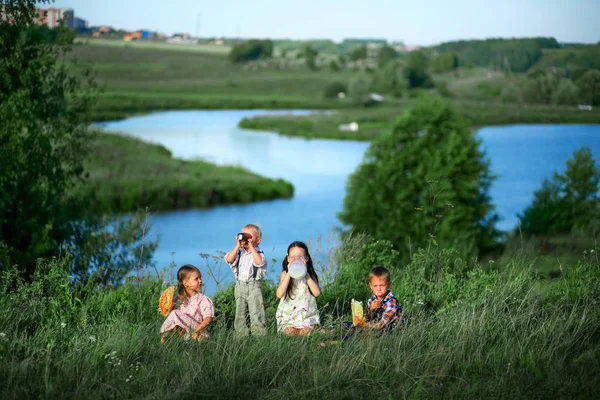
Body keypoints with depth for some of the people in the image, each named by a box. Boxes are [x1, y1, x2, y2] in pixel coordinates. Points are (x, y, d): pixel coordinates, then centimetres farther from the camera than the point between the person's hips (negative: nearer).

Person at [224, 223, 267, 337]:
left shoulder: (258, 253, -3)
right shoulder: (239, 252, 8)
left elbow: (259, 262, -25)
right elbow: (229, 259, -8)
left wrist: (251, 246, -19)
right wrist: (238, 246, -11)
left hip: (254, 286, -5)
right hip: (240, 285, 5)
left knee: (256, 315, -8)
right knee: (240, 316, 10)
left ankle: (259, 336, -4)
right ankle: (241, 336, 18)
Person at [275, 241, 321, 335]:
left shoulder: (310, 274, 6)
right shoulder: (285, 273, 3)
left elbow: (317, 293, -13)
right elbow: (279, 294, -13)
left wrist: (305, 273, -14)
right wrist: (289, 273, -18)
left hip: (308, 317, 1)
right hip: (288, 317, -1)